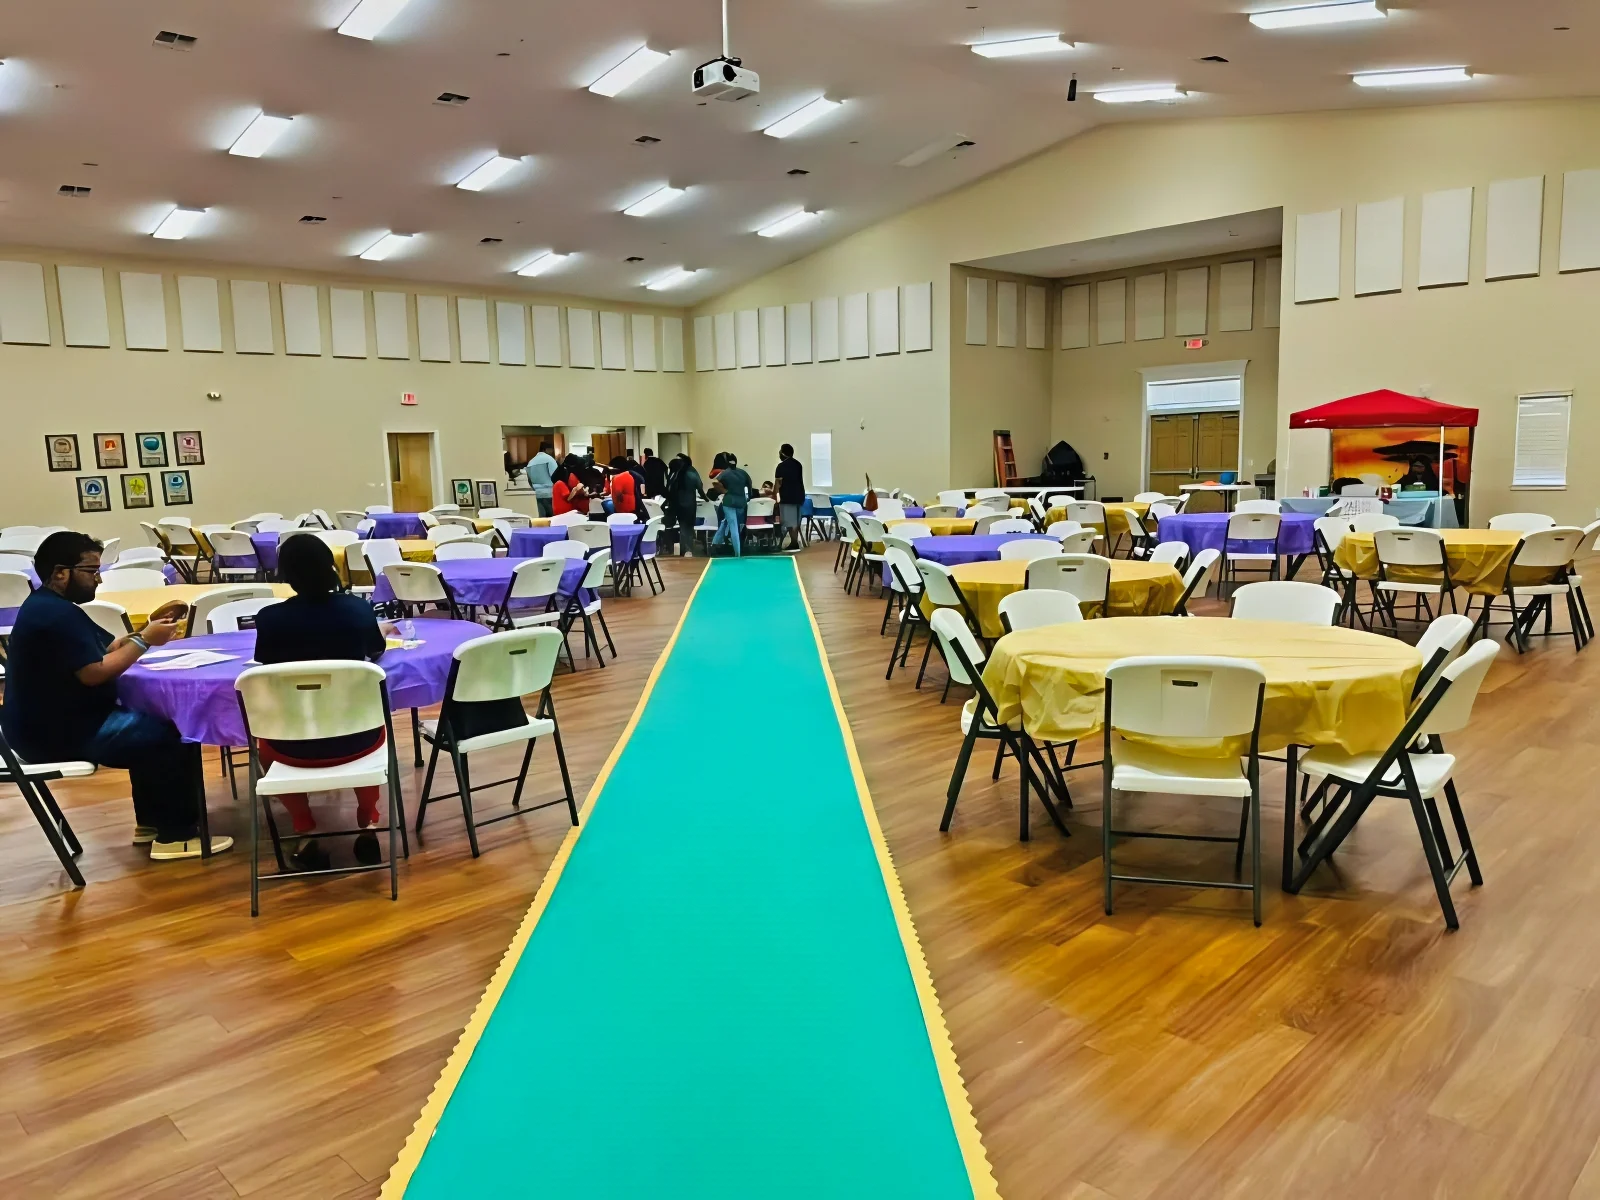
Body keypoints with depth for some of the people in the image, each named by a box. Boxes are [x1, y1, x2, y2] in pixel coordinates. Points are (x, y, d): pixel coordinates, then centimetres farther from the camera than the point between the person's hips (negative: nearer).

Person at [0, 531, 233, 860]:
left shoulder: (50, 607, 15)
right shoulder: (56, 615, -21)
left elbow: (107, 648, 15)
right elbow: (94, 673, -25)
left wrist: (145, 634, -2)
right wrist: (143, 641, -16)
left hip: (58, 722, 11)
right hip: (59, 734, -11)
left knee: (153, 724, 19)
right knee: (176, 734, -14)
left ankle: (150, 822, 22)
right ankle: (176, 836, -7)